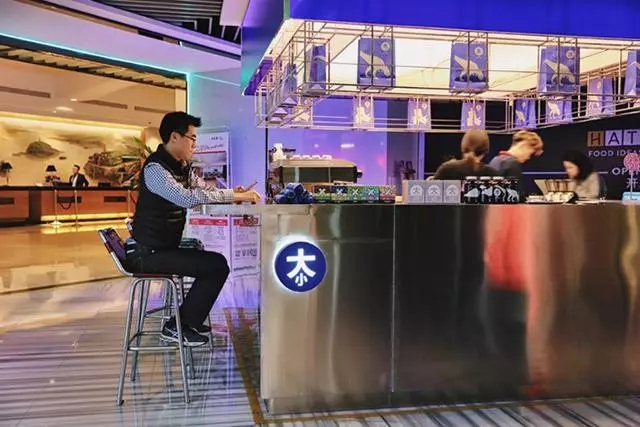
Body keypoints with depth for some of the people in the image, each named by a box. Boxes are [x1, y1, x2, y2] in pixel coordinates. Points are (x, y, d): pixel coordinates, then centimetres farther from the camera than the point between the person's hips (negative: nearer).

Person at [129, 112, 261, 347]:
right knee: (217, 265, -16)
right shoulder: (155, 167, -20)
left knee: (215, 263, 16)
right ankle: (178, 326, -3)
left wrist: (232, 193, -7)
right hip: (150, 253, -10)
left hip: (166, 246, 10)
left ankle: (189, 319, 25)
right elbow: (187, 198, -34)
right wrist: (235, 197, -31)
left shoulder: (182, 167, 9)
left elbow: (205, 191, 16)